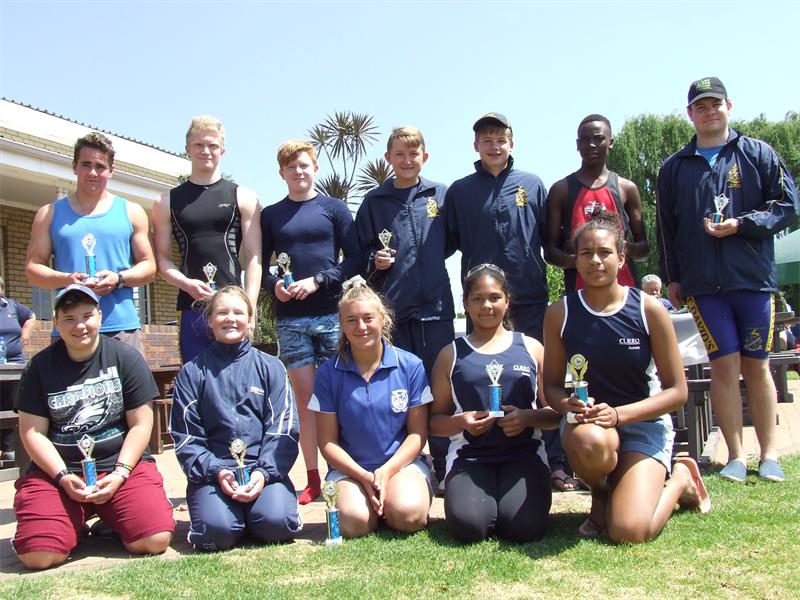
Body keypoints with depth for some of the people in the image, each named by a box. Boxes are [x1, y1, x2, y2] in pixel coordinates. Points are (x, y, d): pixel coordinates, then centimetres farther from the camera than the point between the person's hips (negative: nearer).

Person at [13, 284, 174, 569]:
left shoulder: (126, 358, 2)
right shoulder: (40, 366, 5)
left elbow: (140, 424, 0)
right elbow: (32, 432, 2)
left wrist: (119, 474, -11)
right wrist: (63, 477, -11)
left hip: (121, 464, 0)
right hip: (56, 470, 1)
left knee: (155, 540, -22)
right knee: (36, 555, -22)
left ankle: (109, 523, 12)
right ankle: (76, 524, 12)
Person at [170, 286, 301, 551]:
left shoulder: (270, 367, 10)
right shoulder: (192, 372, 10)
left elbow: (283, 429, 2)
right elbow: (186, 436, 4)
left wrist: (264, 472, -13)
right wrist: (216, 472, -12)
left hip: (264, 469, 0)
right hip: (212, 471, 0)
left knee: (276, 523, -26)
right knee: (216, 530, -27)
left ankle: (253, 505, 7)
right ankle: (235, 509, 7)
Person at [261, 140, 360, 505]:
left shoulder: (333, 208, 6)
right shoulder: (271, 215, 13)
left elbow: (354, 258, 1)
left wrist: (318, 281, -11)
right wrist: (273, 284, -7)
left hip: (331, 313, -2)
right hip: (290, 318, 2)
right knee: (305, 396, 3)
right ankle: (312, 478, 8)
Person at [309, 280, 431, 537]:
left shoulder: (410, 366, -1)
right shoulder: (328, 373, -1)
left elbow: (418, 432, 1)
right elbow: (327, 440, 0)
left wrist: (387, 471, -14)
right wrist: (364, 476, -14)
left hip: (402, 462, 0)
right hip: (350, 468, 0)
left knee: (407, 515, -29)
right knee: (353, 522, -28)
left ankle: (388, 503, 4)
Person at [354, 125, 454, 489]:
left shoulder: (441, 195, 7)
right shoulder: (374, 202, 8)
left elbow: (452, 241, 14)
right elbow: (359, 254, 10)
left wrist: (429, 261, 3)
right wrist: (375, 261, -8)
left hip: (436, 305, 0)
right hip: (392, 308, 0)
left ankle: (443, 466, 14)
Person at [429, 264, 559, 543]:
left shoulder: (530, 348, 10)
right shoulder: (451, 354, 10)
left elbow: (556, 412, 10)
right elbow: (435, 420, 10)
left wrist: (529, 417, -11)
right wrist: (461, 421, -12)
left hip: (524, 453, 0)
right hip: (469, 456, 0)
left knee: (524, 527, -25)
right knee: (467, 526, -27)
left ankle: (509, 497, 9)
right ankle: (472, 495, 8)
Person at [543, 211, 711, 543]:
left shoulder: (649, 310, -9)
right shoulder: (560, 313, -5)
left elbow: (678, 391, -6)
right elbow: (551, 386, 2)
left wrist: (618, 414, -20)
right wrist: (569, 404, -22)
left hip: (643, 423, -1)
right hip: (587, 420, 1)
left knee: (629, 532, -21)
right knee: (589, 442, -39)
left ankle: (680, 479, 15)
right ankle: (601, 494, 0)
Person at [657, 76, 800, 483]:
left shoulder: (757, 154, 7)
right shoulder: (674, 168, 11)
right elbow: (665, 228, 13)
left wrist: (741, 225, -11)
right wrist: (671, 278, 8)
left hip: (753, 278, 0)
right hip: (703, 284, 1)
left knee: (757, 366, 5)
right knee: (724, 366, -3)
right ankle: (736, 457, 5)